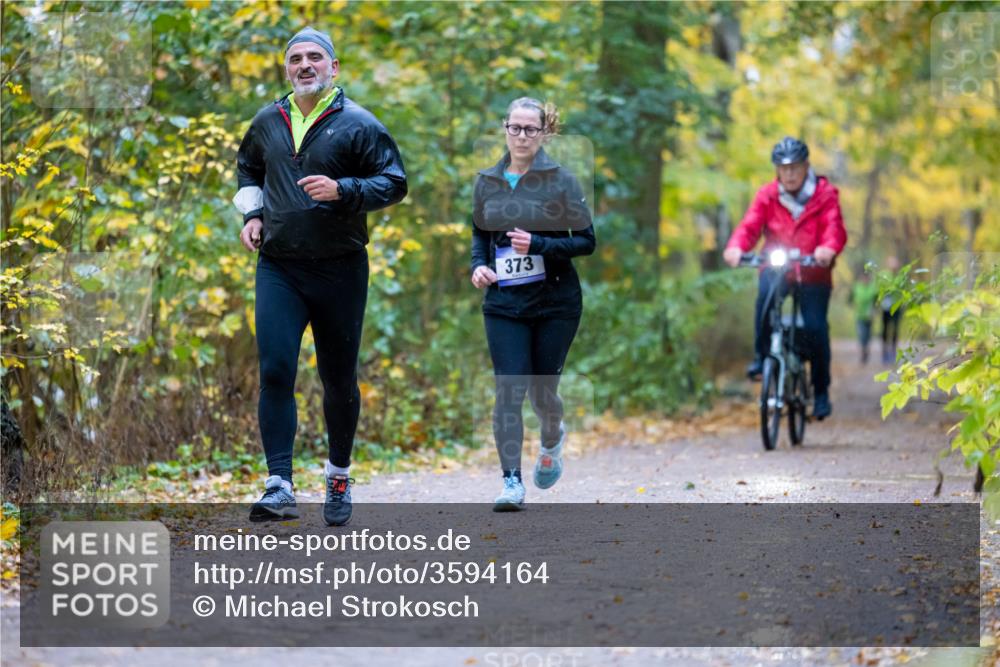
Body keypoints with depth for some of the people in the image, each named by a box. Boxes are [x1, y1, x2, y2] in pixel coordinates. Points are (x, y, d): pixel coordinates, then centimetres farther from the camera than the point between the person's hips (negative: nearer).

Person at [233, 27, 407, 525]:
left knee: (339, 379, 9)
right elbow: (247, 169, 28)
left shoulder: (357, 124, -4)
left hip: (340, 270, -2)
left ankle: (339, 478, 29)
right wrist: (252, 213, 10)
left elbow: (394, 183, -5)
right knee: (275, 372, -11)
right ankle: (279, 487, -13)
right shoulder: (267, 123, 9)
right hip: (278, 268, 2)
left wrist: (342, 191, -19)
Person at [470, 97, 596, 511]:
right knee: (509, 389, -9)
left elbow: (586, 241, -5)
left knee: (542, 388, 6)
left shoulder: (560, 180, -5)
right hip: (504, 302, 2)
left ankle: (553, 439, 41)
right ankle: (512, 482, -8)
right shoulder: (487, 182, 5)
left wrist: (538, 245, -19)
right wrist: (478, 264, -1)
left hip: (555, 301, -2)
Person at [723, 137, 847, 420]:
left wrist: (828, 249, -41)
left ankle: (821, 391, 9)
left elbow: (835, 227, -17)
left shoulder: (824, 195, -2)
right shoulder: (768, 195, 3)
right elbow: (750, 225, -11)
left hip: (813, 272, 0)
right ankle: (761, 355, -15)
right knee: (765, 292, -33)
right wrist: (736, 247, -33)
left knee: (815, 327, -9)